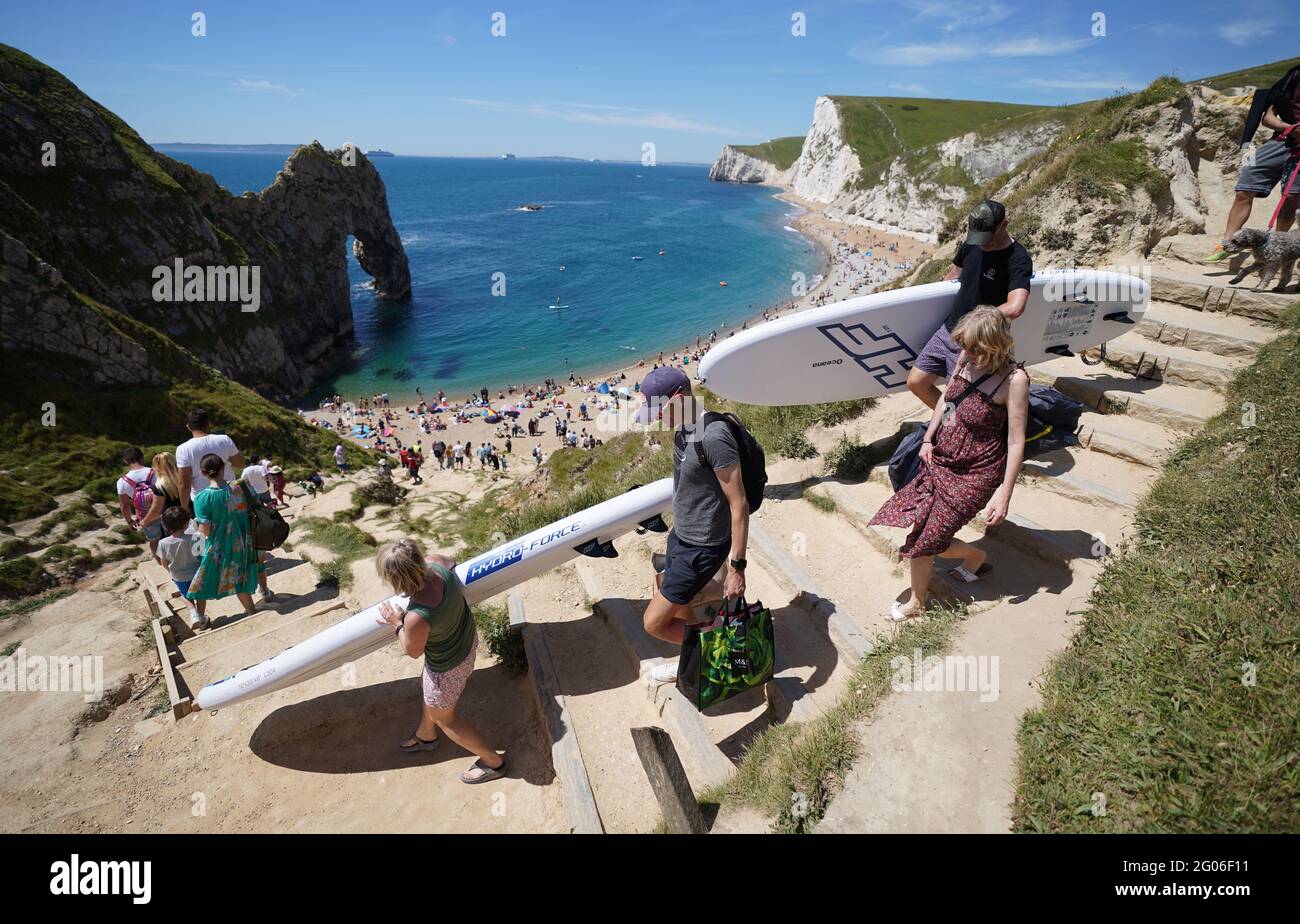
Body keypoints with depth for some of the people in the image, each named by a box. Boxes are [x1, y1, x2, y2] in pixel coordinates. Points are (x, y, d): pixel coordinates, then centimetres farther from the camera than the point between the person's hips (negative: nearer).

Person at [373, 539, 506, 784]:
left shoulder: (416, 617, -41)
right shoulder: (435, 562, -25)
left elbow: (413, 651, -17)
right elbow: (452, 563, 4)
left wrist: (397, 623, -3)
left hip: (447, 666, -8)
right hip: (467, 638, 8)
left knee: (444, 717, 22)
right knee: (427, 686, 35)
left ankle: (493, 761, 39)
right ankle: (425, 735, 65)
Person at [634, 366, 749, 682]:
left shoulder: (713, 437, -26)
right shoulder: (683, 429, 3)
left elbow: (739, 506, -24)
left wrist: (737, 567, -21)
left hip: (701, 548, -9)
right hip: (679, 536, 9)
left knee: (655, 623, -2)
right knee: (677, 610, 22)